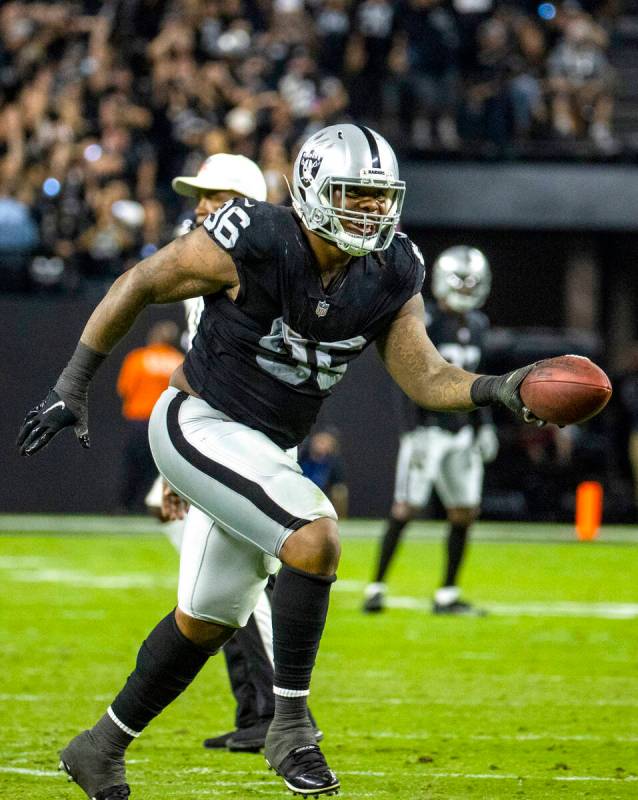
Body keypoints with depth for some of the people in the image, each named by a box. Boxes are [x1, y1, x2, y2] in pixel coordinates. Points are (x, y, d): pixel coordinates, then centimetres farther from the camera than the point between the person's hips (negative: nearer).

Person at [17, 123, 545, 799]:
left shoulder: (389, 276, -5)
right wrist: (73, 386, -9)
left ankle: (102, 746, 34)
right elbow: (139, 285, -12)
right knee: (315, 535, -27)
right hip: (199, 427, -8)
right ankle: (290, 725, -16)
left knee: (207, 621, 17)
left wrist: (496, 389, -25)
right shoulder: (251, 246, -22)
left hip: (267, 450, 8)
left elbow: (425, 378, -4)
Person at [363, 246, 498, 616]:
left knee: (466, 512, 5)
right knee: (406, 509, -9)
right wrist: (416, 432, -19)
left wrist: (486, 426, 13)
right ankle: (377, 587, -1)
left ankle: (447, 595, 12)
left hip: (461, 432, 7)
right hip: (429, 429, -7)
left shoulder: (476, 325, 10)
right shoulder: (425, 322, -12)